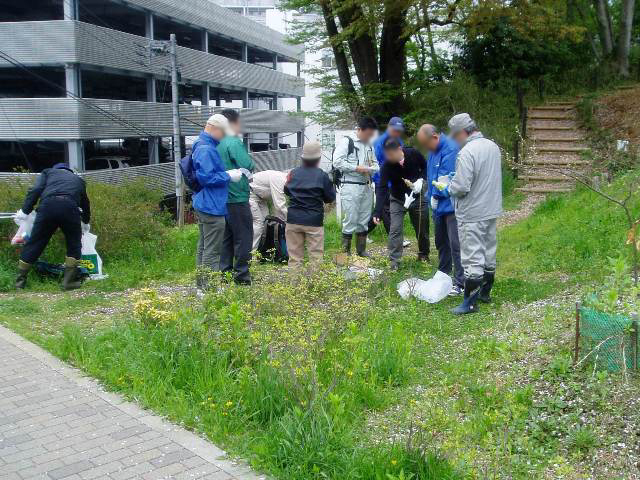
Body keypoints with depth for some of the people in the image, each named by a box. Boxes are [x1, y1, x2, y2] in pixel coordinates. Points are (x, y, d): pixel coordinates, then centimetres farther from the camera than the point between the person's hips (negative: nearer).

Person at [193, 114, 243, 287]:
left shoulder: (202, 146, 15)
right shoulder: (206, 149, -18)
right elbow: (206, 177, -23)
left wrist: (228, 173, 13)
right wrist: (228, 176, -15)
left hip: (203, 205, 11)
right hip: (212, 206, -11)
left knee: (204, 247, 18)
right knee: (212, 250, -6)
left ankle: (202, 282, 27)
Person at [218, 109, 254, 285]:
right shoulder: (235, 143, -16)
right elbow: (248, 166, -20)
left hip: (222, 198, 8)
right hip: (237, 198, -8)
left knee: (226, 238, 16)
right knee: (243, 238, 0)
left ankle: (225, 273, 20)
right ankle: (242, 276, 3)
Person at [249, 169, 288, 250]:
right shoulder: (279, 179, -31)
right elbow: (279, 206, -32)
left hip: (260, 196, 10)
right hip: (249, 193, -10)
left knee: (265, 221, 6)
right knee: (257, 223, -14)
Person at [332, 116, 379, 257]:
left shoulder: (369, 146, 17)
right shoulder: (346, 142, -4)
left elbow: (375, 164, 23)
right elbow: (337, 162, -13)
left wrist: (372, 168, -2)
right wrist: (357, 168, -15)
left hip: (366, 186, 7)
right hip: (350, 186, -7)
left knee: (364, 220, 12)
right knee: (350, 220, -7)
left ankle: (361, 250, 23)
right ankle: (346, 251, 2)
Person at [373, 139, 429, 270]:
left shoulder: (414, 154, -20)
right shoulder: (387, 165, -24)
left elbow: (425, 167, 0)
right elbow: (382, 189, -25)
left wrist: (420, 180, -19)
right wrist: (378, 212, -32)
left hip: (417, 196, 1)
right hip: (397, 199, -1)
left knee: (422, 228, 10)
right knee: (395, 229, -11)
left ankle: (424, 254, 32)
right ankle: (394, 261, -4)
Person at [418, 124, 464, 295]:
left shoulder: (450, 149, -21)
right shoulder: (434, 149, 9)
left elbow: (445, 178, -22)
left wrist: (435, 196, -12)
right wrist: (430, 196, 10)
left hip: (451, 205, -9)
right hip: (438, 205, 9)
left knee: (455, 244, -7)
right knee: (441, 242, 19)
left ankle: (460, 283, -2)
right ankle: (443, 275, 33)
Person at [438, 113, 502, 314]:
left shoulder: (467, 152, -22)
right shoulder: (493, 146, 6)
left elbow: (461, 187, -24)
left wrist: (447, 188, -5)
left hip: (472, 215, -9)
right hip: (492, 210, 9)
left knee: (472, 259, -3)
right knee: (489, 253, 18)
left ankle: (470, 302, 3)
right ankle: (485, 292, 32)